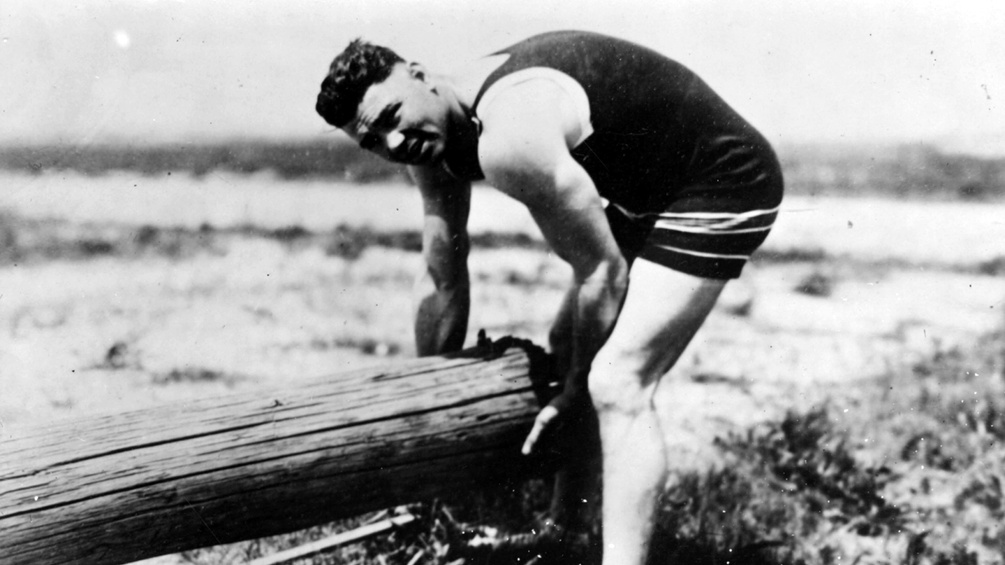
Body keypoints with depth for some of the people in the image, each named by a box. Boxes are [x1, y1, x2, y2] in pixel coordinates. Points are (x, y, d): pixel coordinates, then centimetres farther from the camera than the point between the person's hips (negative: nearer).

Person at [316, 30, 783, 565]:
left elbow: (602, 273, -23)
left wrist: (575, 390, -9)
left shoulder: (508, 141, -32)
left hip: (724, 182, -10)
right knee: (567, 347, 19)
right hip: (647, 192, 10)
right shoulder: (435, 145, -3)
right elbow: (443, 283, 7)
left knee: (617, 385, -19)